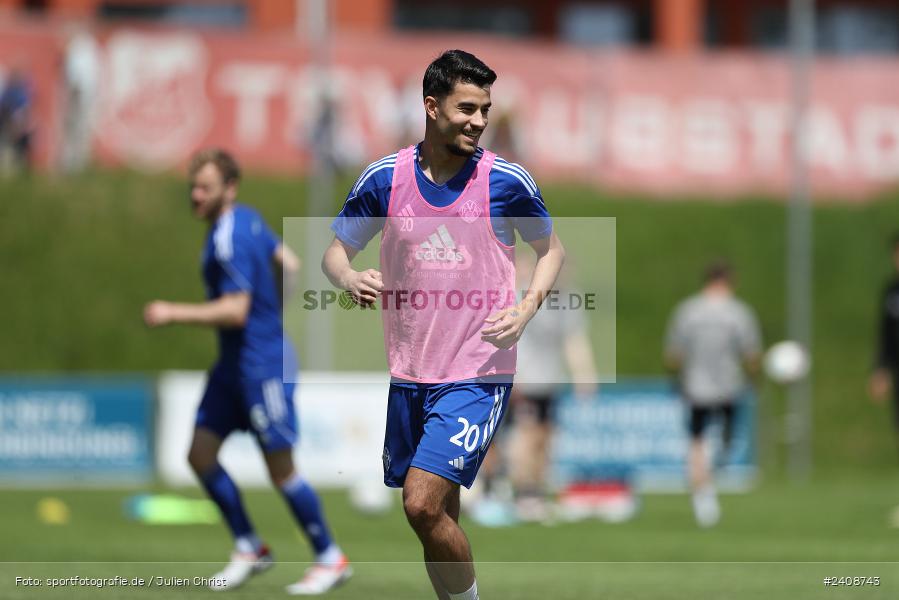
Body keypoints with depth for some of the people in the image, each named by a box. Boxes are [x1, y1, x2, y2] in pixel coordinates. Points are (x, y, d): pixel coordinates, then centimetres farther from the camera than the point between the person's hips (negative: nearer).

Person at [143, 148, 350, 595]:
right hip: (234, 362, 10)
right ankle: (249, 549, 15)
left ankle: (330, 559, 10)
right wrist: (275, 315, 27)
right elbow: (289, 263, 17)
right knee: (201, 453, 5)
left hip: (262, 367, -10)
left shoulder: (230, 239, -21)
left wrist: (174, 314, -25)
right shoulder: (247, 220, 8)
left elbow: (236, 310, -27)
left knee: (281, 468, -2)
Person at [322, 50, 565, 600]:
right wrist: (351, 279, -13)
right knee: (440, 515, 11)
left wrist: (527, 306, -9)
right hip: (410, 373, 4)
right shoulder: (383, 178, 0)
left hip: (479, 373, -4)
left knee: (424, 504, -18)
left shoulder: (507, 181, -6)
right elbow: (336, 250, 11)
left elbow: (552, 249, 9)